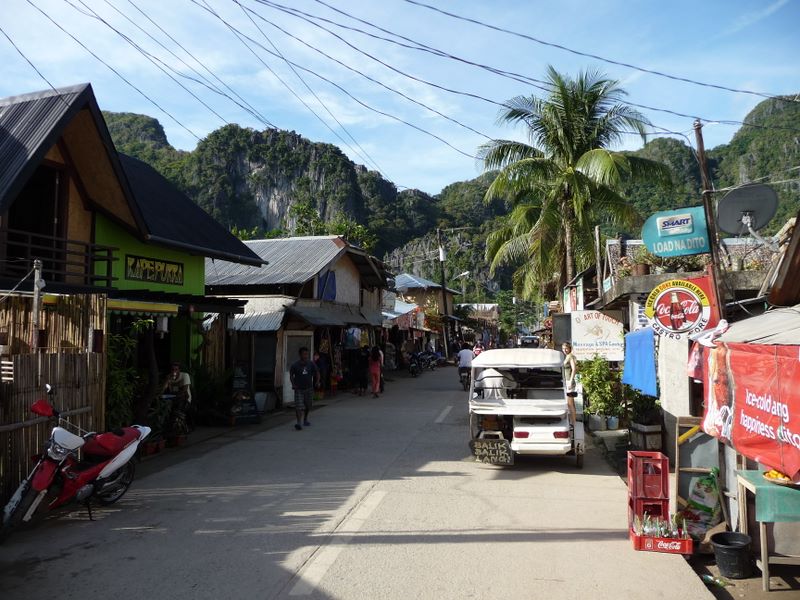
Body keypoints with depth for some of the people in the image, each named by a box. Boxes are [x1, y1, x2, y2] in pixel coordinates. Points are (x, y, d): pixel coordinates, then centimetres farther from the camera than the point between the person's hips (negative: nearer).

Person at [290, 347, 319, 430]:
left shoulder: (311, 364, -2)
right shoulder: (295, 365, -8)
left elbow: (317, 373, 11)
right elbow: (291, 375, 4)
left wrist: (317, 382, -2)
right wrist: (293, 384, -8)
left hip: (309, 388, 3)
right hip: (299, 389, -3)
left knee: (308, 406, 14)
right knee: (298, 406, -15)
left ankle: (305, 419, 35)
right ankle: (298, 422, -18)